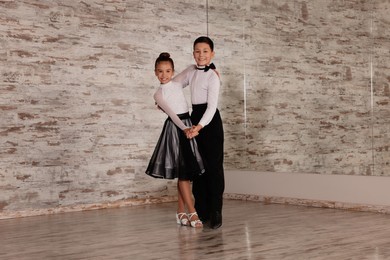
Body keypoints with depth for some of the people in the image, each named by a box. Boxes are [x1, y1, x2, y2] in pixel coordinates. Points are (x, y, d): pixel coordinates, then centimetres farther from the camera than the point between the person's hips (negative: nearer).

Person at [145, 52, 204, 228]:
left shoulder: (177, 85, 10)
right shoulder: (158, 94, -3)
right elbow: (172, 113, -12)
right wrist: (184, 128, -25)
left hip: (188, 126, 6)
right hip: (175, 128, -5)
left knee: (185, 172, 6)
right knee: (184, 171, -8)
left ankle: (181, 212, 13)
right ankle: (192, 213, -4)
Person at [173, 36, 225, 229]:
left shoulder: (212, 77, -14)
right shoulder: (191, 70, 8)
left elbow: (212, 106, -22)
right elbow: (174, 83, 22)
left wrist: (199, 126, -34)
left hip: (210, 122, -8)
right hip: (195, 119, 8)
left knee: (213, 166, -6)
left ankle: (215, 213, -1)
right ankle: (201, 211, 15)